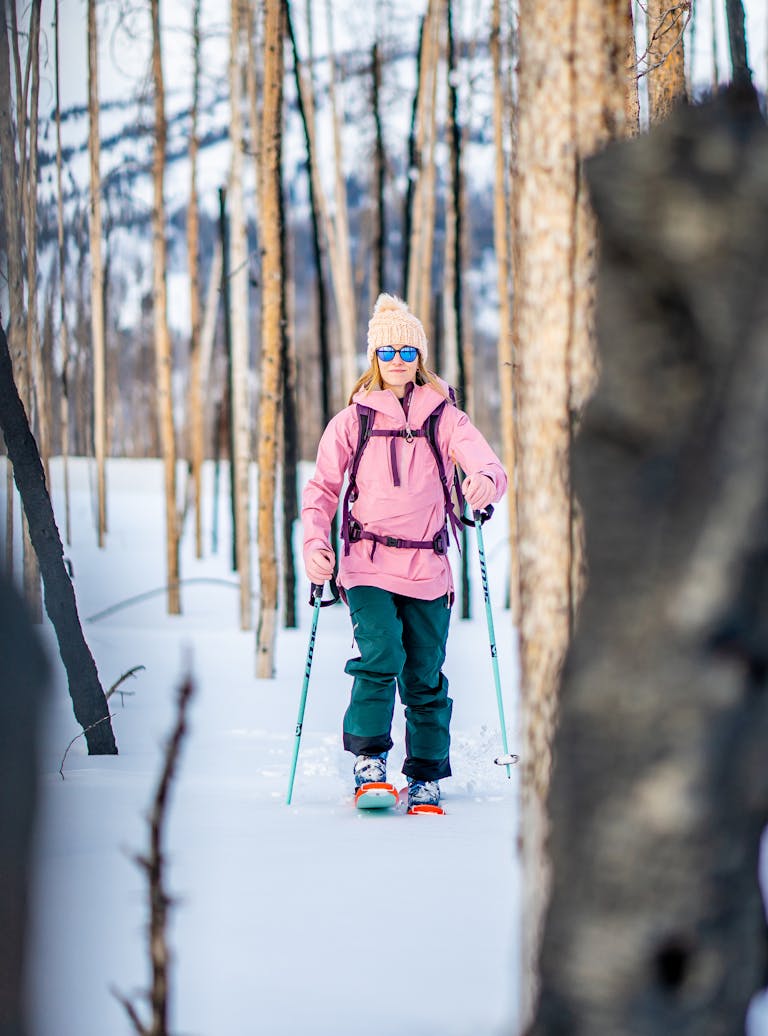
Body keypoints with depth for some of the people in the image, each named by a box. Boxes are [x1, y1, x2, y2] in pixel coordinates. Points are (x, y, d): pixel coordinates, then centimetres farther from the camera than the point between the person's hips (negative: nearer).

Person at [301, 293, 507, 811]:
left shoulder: (445, 417, 6)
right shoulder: (351, 421, 7)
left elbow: (490, 467, -5)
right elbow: (321, 490, 10)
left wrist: (486, 482, -30)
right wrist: (316, 544, -7)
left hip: (427, 568, 1)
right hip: (368, 563, -1)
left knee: (425, 676, 5)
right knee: (380, 657, -21)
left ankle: (427, 776, 18)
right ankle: (368, 757, -7)